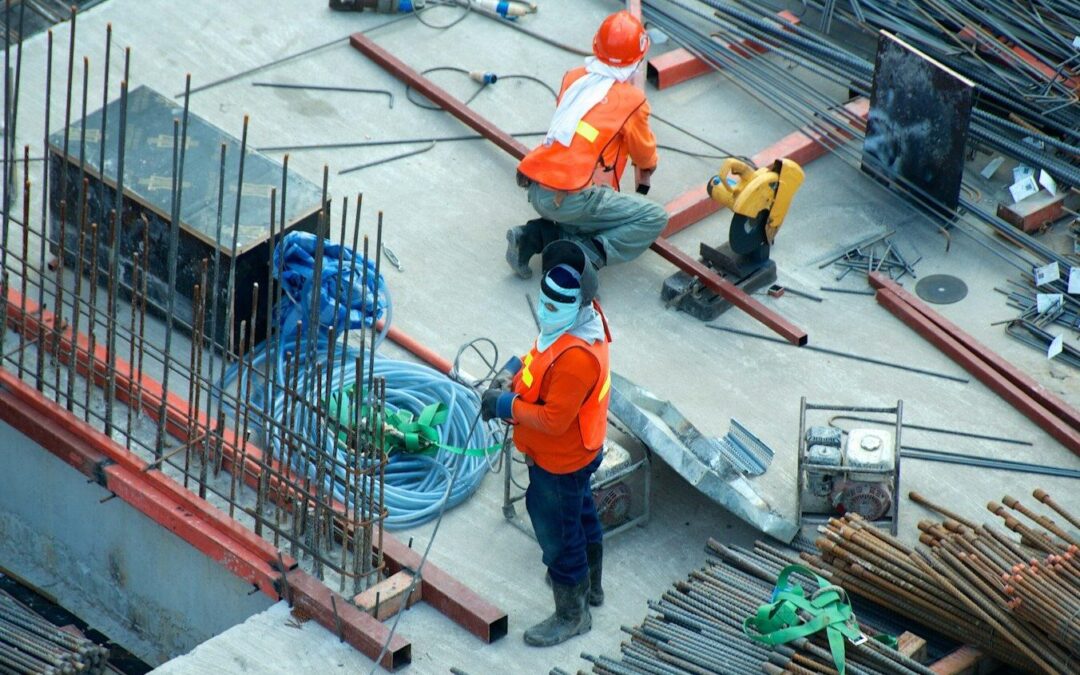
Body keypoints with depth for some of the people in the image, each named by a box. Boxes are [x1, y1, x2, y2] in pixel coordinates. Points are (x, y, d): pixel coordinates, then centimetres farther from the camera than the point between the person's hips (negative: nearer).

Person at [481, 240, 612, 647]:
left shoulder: (576, 357, -40)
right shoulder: (578, 318, -10)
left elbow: (553, 419, -34)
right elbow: (541, 356, 10)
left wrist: (507, 406, -23)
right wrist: (514, 372, -7)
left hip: (560, 463, -10)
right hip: (579, 451, 10)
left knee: (557, 534, 10)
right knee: (580, 513, 30)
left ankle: (571, 615, 30)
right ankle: (590, 585, 54)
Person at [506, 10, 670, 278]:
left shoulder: (572, 78, 11)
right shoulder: (632, 100, -3)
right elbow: (645, 155, 14)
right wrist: (646, 174, 39)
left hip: (536, 192, 6)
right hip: (571, 200, -6)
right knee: (655, 218, 2)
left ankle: (534, 236, 10)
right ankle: (585, 255, -13)